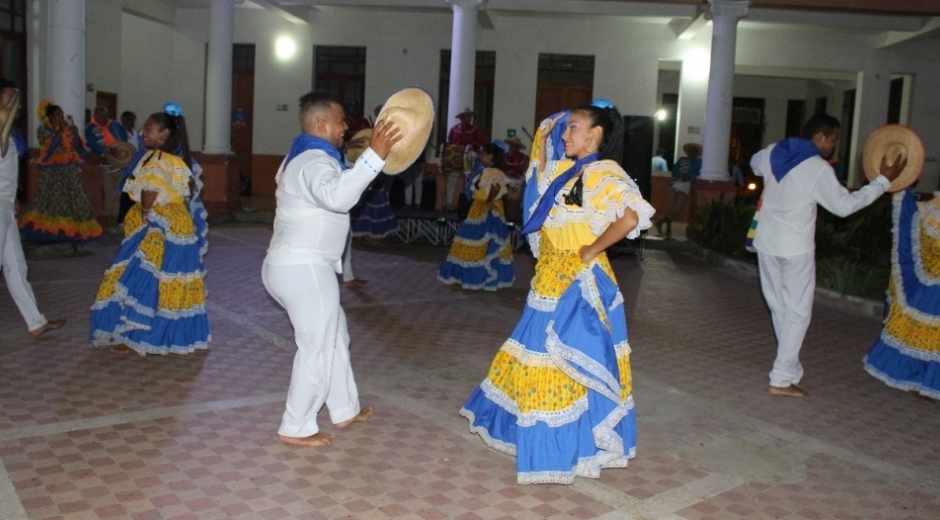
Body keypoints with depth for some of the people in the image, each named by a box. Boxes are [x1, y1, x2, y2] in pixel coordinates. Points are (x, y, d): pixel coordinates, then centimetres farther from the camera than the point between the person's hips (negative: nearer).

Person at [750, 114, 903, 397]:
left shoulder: (772, 152, 3)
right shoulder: (818, 168, -15)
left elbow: (755, 164, 27)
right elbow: (844, 205, -10)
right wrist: (883, 181, -3)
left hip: (766, 244, 7)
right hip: (796, 249, -7)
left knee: (779, 308, 15)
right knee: (798, 312, 2)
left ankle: (788, 368, 22)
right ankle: (782, 379, 1)